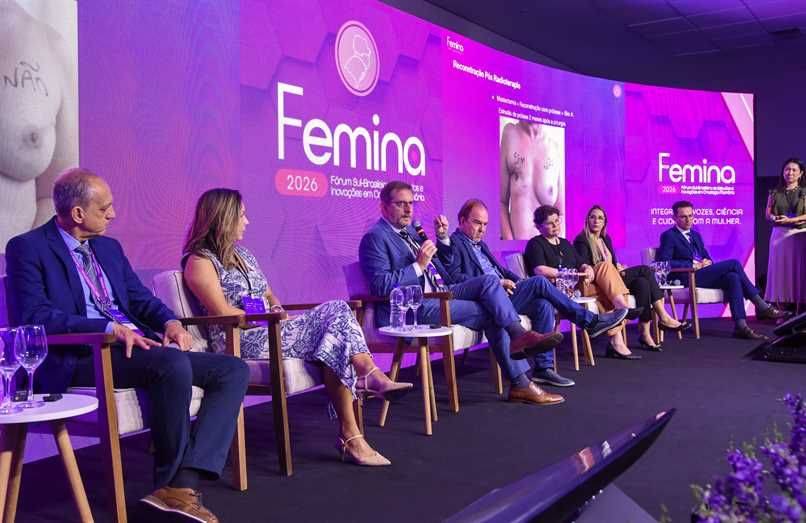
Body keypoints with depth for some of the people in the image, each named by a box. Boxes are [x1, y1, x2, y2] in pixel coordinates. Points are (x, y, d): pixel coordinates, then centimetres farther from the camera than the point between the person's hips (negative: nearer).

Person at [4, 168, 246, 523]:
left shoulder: (109, 247, 21)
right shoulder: (27, 248, -1)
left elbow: (140, 298, 20)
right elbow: (34, 316, -14)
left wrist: (170, 322, -4)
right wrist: (109, 329, -24)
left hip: (137, 346, 8)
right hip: (80, 358, -8)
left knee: (233, 370, -9)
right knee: (173, 364, -36)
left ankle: (185, 482, -21)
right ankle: (170, 480, -14)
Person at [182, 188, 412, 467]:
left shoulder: (241, 253, 23)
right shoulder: (199, 261, -3)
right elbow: (222, 312, -13)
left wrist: (277, 309, 2)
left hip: (267, 331, 7)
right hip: (241, 340, -7)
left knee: (336, 310, -20)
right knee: (335, 329, -24)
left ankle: (370, 375, -32)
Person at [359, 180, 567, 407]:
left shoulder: (409, 230, 19)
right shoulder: (375, 238, -7)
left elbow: (446, 265, 27)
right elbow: (381, 286, -19)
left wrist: (442, 237, 11)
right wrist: (419, 265, -22)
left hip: (440, 294, 8)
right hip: (413, 308, -8)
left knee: (489, 281, -13)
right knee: (490, 312, -17)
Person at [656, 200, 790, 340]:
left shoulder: (695, 235, 25)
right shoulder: (668, 236, 0)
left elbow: (706, 257, 26)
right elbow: (664, 262, -12)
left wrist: (707, 262, 0)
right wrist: (692, 265, -15)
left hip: (702, 274, 8)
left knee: (732, 278, -24)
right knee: (734, 264, -19)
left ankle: (741, 326, -27)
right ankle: (762, 307, -14)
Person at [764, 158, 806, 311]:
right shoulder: (775, 192, 11)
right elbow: (768, 214, 7)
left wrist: (791, 220, -17)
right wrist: (775, 218, -13)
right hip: (780, 234, 2)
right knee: (780, 269, -1)